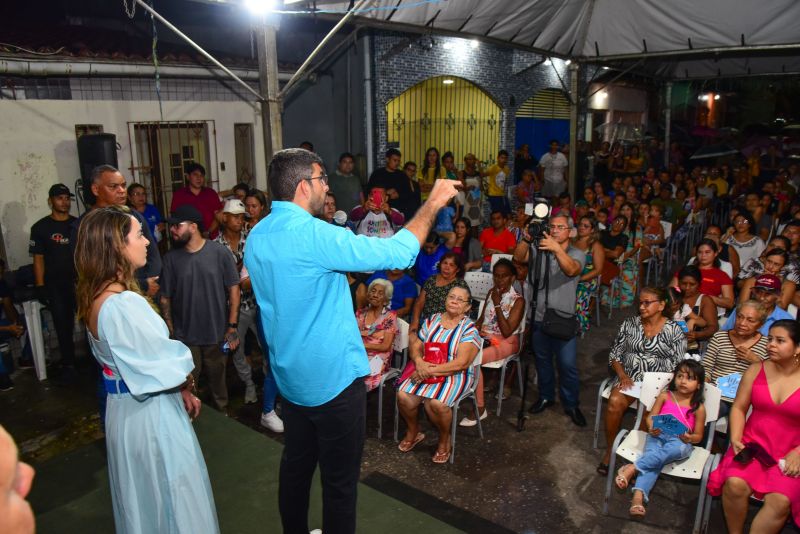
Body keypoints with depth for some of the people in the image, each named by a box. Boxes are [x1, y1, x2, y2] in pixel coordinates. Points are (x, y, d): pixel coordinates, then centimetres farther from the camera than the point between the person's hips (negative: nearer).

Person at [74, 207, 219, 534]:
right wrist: (186, 386, 0)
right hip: (151, 413, -9)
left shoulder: (95, 296, 2)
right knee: (173, 495, 10)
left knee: (141, 494, 27)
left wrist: (181, 389, 6)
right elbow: (167, 363, -22)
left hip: (123, 408, 9)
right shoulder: (125, 304, -28)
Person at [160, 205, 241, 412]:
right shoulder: (171, 258, -3)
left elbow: (234, 289, -6)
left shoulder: (219, 252, -9)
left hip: (217, 334, 0)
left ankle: (223, 415, 39)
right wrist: (170, 332, -4)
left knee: (218, 379, 17)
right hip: (185, 337, 1)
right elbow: (165, 298, -1)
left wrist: (232, 326, -7)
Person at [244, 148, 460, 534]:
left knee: (296, 465, 23)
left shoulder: (256, 237, 3)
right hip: (333, 377, -8)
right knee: (339, 480, 8)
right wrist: (432, 203, -12)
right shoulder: (314, 235, -23)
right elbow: (399, 253, -23)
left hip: (290, 374, 8)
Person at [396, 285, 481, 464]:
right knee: (403, 396, -21)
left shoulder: (469, 329, -5)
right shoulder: (432, 320, 8)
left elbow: (461, 363, -15)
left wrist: (430, 371, -20)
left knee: (436, 403, -31)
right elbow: (415, 346, 7)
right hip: (425, 370, 4)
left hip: (454, 375, -4)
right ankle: (412, 433, 10)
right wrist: (419, 362, -16)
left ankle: (444, 440, 0)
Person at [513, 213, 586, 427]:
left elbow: (571, 270, -24)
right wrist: (526, 239, -30)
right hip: (538, 317, 3)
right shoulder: (538, 249, 5)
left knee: (568, 365, 0)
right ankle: (546, 397, 36)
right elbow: (518, 257, -12)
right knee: (542, 360, 17)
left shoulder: (577, 254, -3)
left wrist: (557, 249, -39)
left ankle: (571, 405, 18)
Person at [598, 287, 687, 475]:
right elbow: (614, 355, 8)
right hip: (629, 377, 2)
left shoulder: (674, 330, -1)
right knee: (614, 402, -28)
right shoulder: (630, 324, 6)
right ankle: (610, 450, -11)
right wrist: (622, 375, -9)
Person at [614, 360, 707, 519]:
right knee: (653, 458, -32)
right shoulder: (665, 396, 12)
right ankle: (638, 496, -46)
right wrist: (652, 428, -13)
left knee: (677, 448, -38)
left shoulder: (698, 407, 8)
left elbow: (698, 436, 10)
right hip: (658, 435, 1)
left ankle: (633, 468, -38)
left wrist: (689, 438, -14)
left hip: (680, 441, -1)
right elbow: (650, 417, 10)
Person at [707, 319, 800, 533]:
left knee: (780, 501, -26)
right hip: (753, 444, 2)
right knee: (734, 485, -24)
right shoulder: (756, 370, 3)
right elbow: (739, 408, 6)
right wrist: (736, 440, -7)